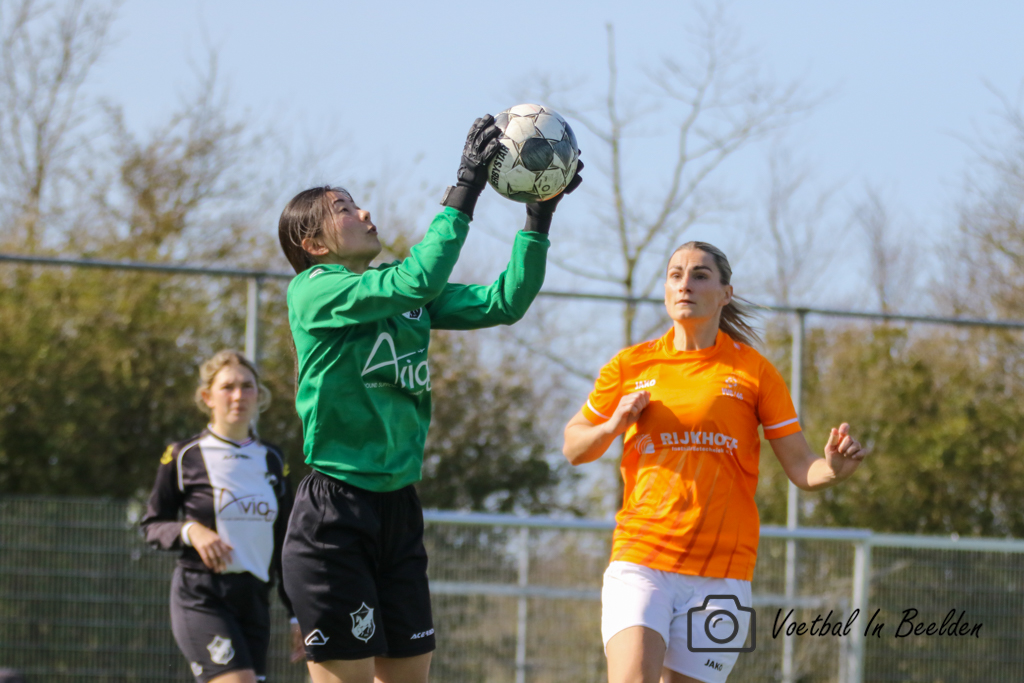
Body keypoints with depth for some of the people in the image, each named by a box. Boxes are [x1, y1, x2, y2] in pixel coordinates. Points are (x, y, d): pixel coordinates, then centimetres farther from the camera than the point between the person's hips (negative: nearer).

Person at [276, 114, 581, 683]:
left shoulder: (407, 295, 14)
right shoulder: (312, 292, -9)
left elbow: (504, 302, 9)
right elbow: (416, 281, -23)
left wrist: (540, 214, 0)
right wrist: (465, 189, -22)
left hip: (398, 508, 8)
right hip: (334, 512, -8)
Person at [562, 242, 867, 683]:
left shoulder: (753, 371, 5)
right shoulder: (630, 366, 9)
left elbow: (800, 468, 4)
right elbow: (573, 448, 20)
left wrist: (834, 468, -19)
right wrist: (613, 427, -2)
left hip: (720, 573, 0)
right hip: (639, 563, 0)